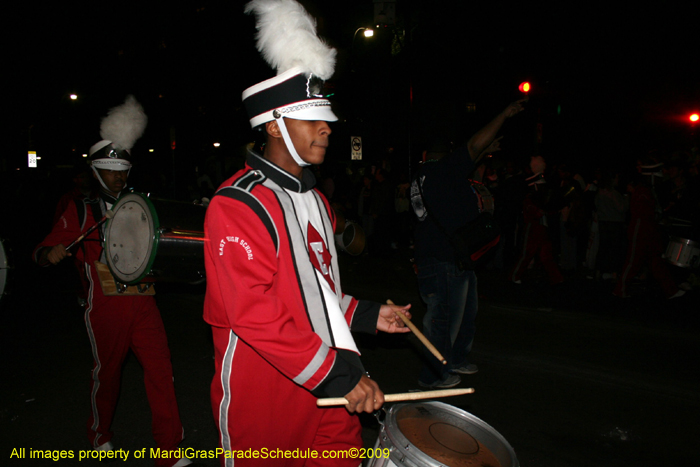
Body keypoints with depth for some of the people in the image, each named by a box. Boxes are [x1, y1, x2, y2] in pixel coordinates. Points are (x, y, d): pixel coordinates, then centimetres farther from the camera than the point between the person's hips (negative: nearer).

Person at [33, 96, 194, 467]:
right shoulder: (80, 211, 1)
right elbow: (43, 251, -1)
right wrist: (51, 254, -24)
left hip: (142, 303, 3)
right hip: (106, 307, -3)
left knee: (160, 369, -2)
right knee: (107, 372, 11)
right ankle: (100, 436, 39)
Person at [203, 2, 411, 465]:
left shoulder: (314, 198, 12)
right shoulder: (237, 205, -18)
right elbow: (255, 315, -25)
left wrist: (366, 315, 11)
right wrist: (336, 375, -24)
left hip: (330, 383, 8)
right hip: (264, 389, -7)